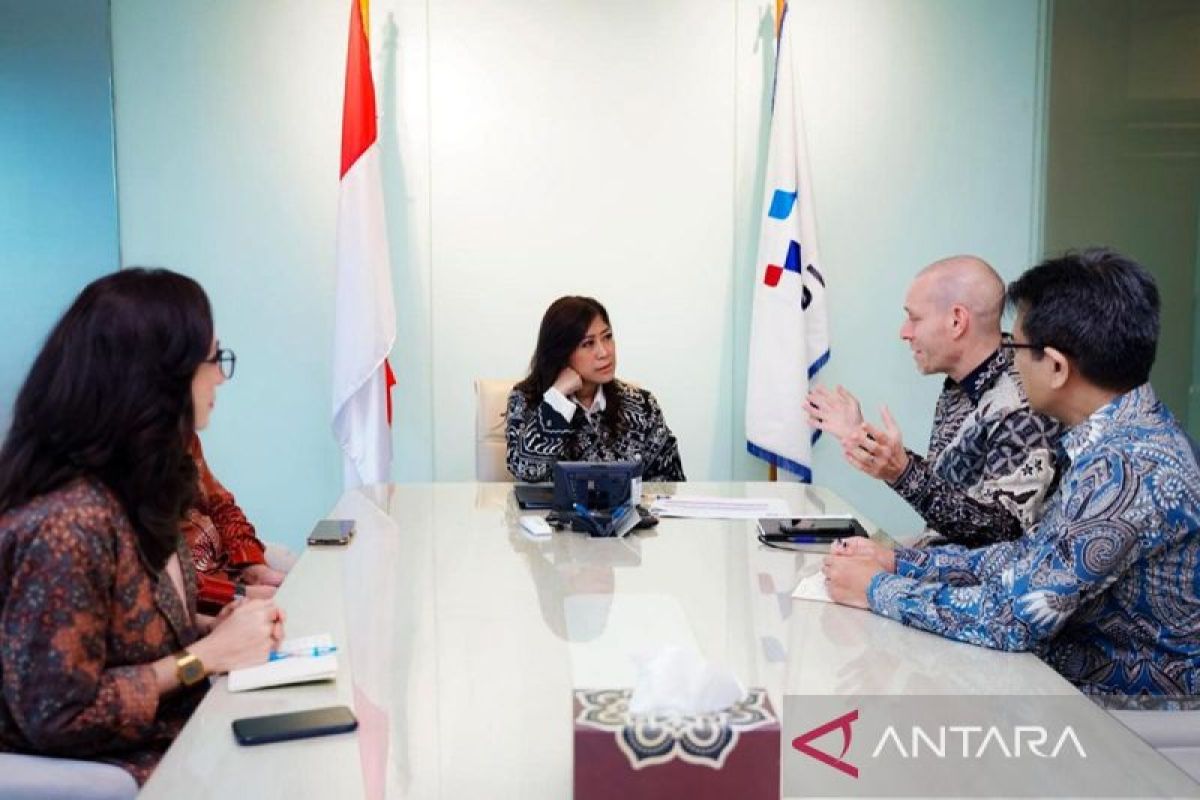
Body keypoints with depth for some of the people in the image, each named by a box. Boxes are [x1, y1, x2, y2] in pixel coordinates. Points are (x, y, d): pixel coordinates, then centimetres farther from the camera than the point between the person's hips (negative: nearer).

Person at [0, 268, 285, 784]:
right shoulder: (66, 525, -28)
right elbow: (58, 717, -23)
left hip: (181, 732, 8)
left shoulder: (135, 486, 0)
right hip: (116, 771, -8)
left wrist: (217, 628, -4)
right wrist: (207, 655, -20)